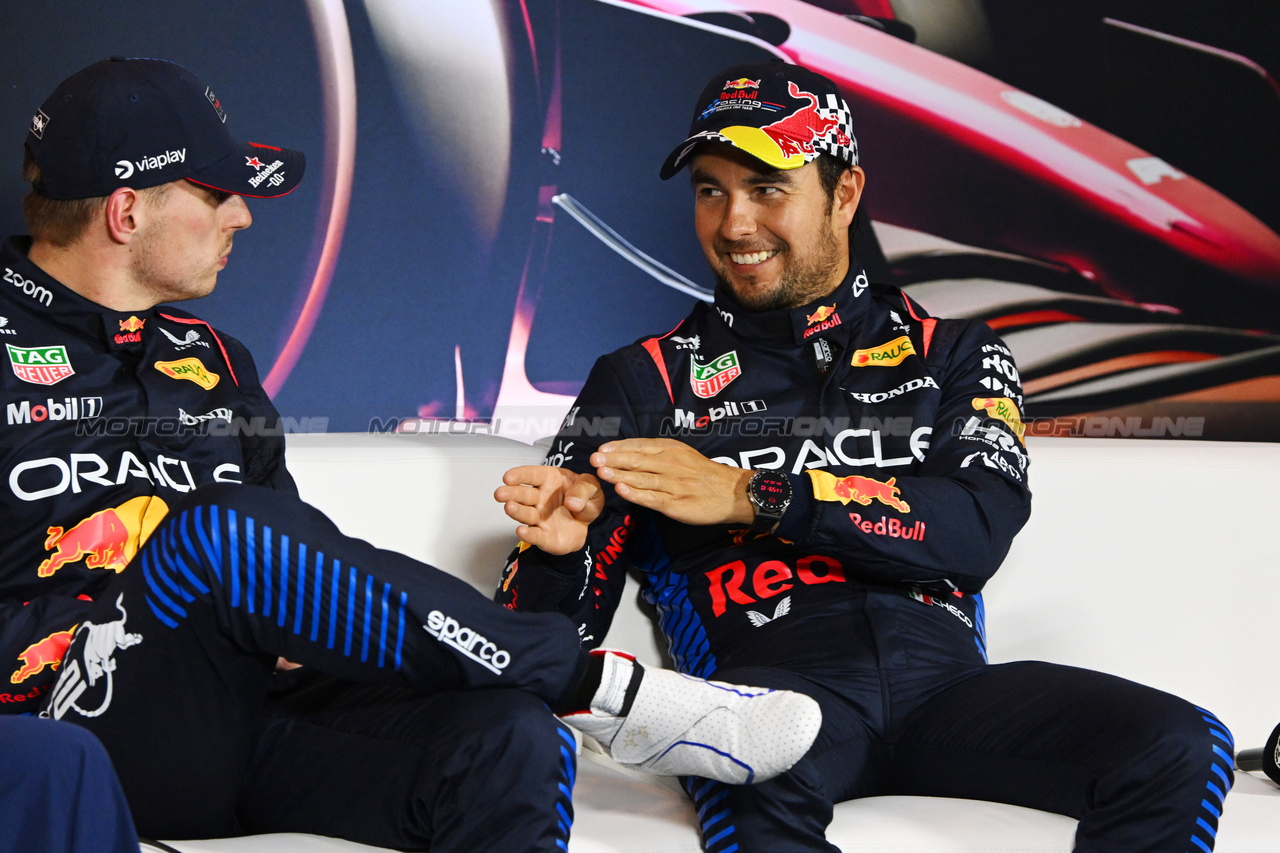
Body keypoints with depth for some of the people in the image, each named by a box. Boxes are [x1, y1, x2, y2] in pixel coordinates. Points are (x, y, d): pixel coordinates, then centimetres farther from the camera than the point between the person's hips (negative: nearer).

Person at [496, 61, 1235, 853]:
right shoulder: (646, 380, 17)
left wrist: (750, 496, -8)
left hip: (945, 680, 3)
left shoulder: (949, 351, 20)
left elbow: (980, 527, -1)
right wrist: (558, 547, -12)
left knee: (1179, 747, -23)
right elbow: (553, 633, 13)